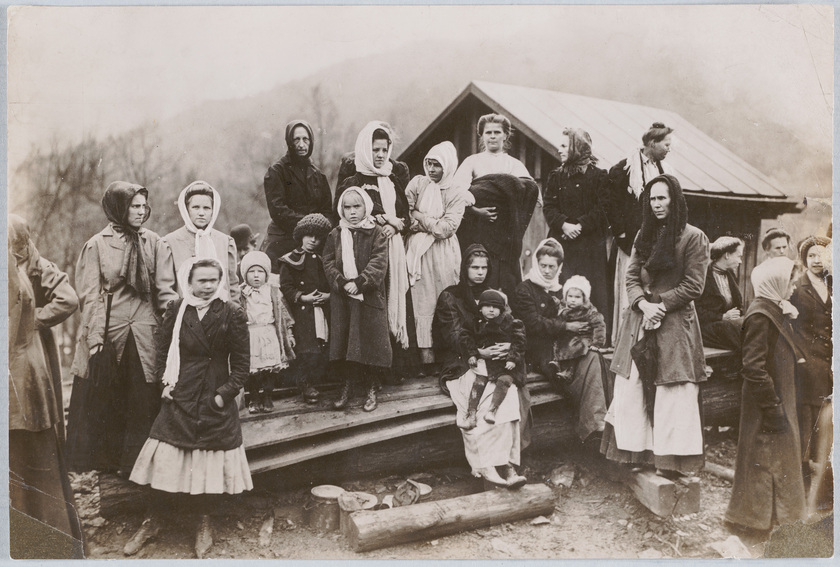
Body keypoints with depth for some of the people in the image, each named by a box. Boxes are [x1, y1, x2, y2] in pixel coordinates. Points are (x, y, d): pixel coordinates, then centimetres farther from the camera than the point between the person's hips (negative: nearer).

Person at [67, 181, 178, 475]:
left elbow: (166, 289, 3)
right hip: (108, 332, -2)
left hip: (145, 335, 2)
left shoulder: (153, 243, 6)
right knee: (101, 401, 7)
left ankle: (136, 462, 16)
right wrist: (96, 339, -11)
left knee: (144, 401, 4)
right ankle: (101, 461, 23)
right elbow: (90, 295, -3)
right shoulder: (97, 245, 0)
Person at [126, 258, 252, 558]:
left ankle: (204, 523, 23)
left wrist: (226, 392, -8)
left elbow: (241, 361, -3)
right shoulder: (176, 310, 0)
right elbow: (163, 350, 10)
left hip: (215, 399, -1)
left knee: (211, 462, 4)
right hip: (180, 396, 1)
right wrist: (165, 382, 1)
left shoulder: (232, 314, -6)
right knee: (164, 459, 3)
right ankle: (153, 521, 21)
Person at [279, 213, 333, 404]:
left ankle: (316, 381, 13)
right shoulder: (291, 260, 1)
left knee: (324, 349, 1)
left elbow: (333, 284, 16)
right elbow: (285, 287, -4)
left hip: (323, 309, 4)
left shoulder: (323, 260, 15)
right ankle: (306, 385, 2)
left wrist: (328, 295, -4)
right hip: (302, 312, -4)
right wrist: (303, 297, -14)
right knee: (307, 349, -9)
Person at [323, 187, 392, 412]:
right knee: (344, 341, 6)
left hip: (369, 295, -3)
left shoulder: (376, 233, -1)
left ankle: (371, 388, 13)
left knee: (369, 341, 0)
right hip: (342, 295, 3)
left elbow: (379, 263, -11)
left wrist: (360, 283, -21)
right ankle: (347, 385, 19)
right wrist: (342, 283, -13)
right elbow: (329, 263, 3)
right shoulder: (335, 235, 9)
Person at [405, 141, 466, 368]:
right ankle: (425, 350, -2)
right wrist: (433, 223, -9)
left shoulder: (456, 195, 5)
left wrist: (419, 217, -5)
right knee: (422, 300, -4)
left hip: (443, 255, 0)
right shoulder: (418, 183, 8)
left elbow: (446, 229, -8)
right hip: (418, 252, 1)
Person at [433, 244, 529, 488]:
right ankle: (485, 463, -30)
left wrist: (507, 347, -14)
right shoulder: (449, 297, 4)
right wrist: (479, 352, -26)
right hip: (460, 365, -4)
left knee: (510, 392, -27)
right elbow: (454, 337, -8)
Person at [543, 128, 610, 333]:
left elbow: (602, 208, -5)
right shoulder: (556, 176, 13)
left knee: (591, 291, -3)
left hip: (589, 242, -3)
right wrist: (564, 225, -12)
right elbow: (548, 207, 5)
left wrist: (580, 226, -15)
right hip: (561, 242, 3)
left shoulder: (597, 176, 1)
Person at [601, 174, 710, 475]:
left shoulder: (693, 237, -4)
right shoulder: (644, 235, 14)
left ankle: (669, 459, 6)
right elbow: (632, 277, 9)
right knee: (633, 390, 6)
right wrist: (643, 305, -9)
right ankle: (637, 451, 16)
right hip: (640, 321, 6)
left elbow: (693, 286, -7)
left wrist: (659, 303, -14)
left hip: (675, 323, -5)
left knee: (673, 395, -3)